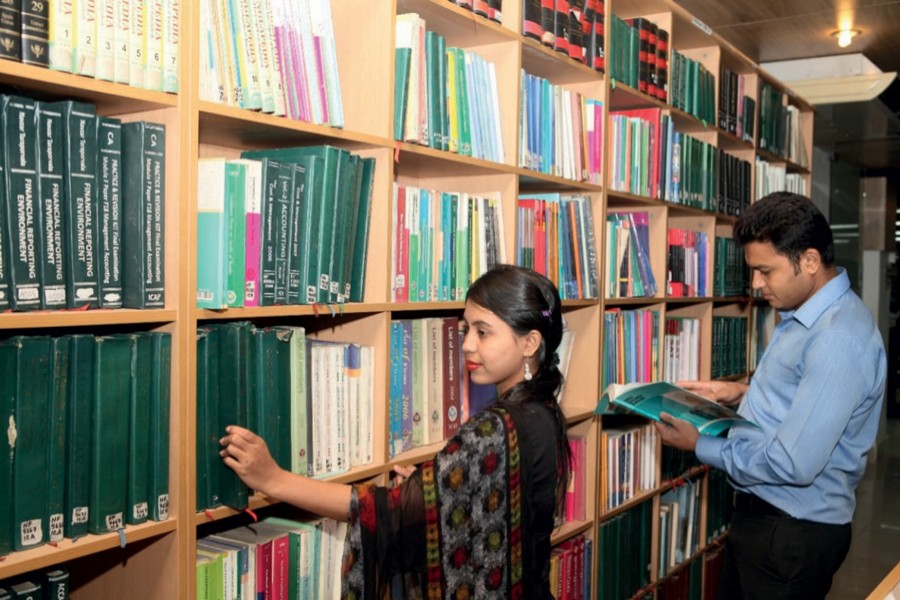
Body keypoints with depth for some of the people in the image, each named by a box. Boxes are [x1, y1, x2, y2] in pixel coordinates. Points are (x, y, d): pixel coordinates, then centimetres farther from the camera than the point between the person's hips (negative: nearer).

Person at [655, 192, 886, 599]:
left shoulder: (838, 339, -27)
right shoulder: (803, 315, 5)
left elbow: (793, 465, -29)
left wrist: (700, 446, -17)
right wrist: (744, 393, 5)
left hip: (796, 533, -9)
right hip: (758, 513, 9)